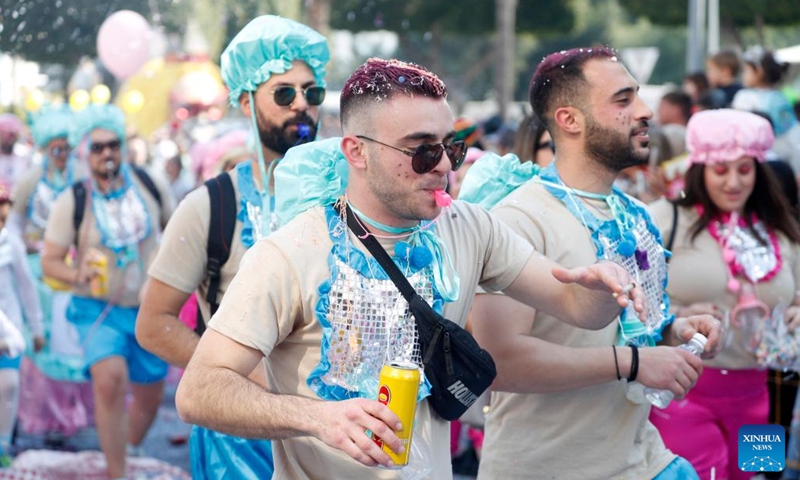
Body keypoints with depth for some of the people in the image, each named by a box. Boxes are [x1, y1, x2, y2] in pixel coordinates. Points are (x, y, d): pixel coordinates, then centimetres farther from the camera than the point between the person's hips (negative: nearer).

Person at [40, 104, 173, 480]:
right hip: (98, 310, -3)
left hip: (148, 310, 3)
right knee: (110, 380, -28)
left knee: (150, 396, 12)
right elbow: (49, 261, -7)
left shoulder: (151, 187, -3)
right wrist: (77, 274, -26)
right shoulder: (71, 202, -10)